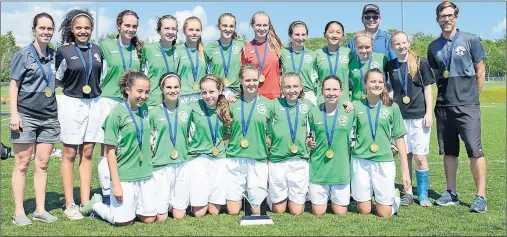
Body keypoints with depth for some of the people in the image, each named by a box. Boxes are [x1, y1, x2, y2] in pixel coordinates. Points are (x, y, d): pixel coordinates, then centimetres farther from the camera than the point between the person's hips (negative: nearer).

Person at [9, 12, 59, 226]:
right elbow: (13, 84, -4)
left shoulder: (54, 55, 11)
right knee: (22, 163, 1)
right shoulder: (23, 54, -2)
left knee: (42, 164, 7)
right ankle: (19, 212, 7)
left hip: (49, 117, 4)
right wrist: (14, 113, -12)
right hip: (26, 116, -4)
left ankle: (40, 209, 15)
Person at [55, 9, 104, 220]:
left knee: (87, 153, 7)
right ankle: (69, 205, 8)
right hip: (71, 103, -4)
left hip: (94, 103, 4)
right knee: (70, 153, 1)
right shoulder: (63, 51, -4)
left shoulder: (97, 50, 9)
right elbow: (58, 80, 3)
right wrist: (75, 87, -5)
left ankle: (85, 202, 13)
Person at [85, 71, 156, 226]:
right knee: (124, 222, 3)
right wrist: (116, 184, -14)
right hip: (124, 177, -6)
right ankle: (96, 204, 26)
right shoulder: (117, 114, -13)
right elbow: (110, 151, -12)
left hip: (146, 175, 6)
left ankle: (131, 205, 34)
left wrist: (151, 169, 15)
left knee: (149, 219, 8)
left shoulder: (145, 109, 5)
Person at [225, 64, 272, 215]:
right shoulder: (233, 104, 5)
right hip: (235, 159, 1)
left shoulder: (267, 104, 3)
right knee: (233, 211, 2)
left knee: (256, 211, 2)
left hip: (258, 160, 0)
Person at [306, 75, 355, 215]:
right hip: (319, 169, 0)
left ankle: (336, 200, 40)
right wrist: (308, 142, -8)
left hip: (341, 170, 0)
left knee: (340, 213, 10)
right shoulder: (314, 112, -1)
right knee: (318, 212, 9)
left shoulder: (349, 112, -1)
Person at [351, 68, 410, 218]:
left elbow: (399, 139, 2)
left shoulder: (392, 107, 1)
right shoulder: (356, 106, 2)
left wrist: (405, 170, 0)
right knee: (364, 210, 7)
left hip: (384, 162, 0)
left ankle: (395, 198, 34)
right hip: (360, 161, 1)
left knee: (385, 214, 4)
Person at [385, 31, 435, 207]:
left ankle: (423, 194, 11)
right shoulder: (390, 66, 5)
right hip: (399, 116, 3)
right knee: (406, 156, 8)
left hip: (419, 115, -2)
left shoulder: (421, 63, -1)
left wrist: (429, 113, -5)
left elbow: (427, 88, 0)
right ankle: (408, 193, 18)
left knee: (420, 157, -3)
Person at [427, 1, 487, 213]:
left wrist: (472, 96, 4)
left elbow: (480, 71, 4)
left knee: (475, 150, -8)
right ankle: (451, 193, 20)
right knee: (448, 151, 10)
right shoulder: (434, 47, 11)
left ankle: (481, 196, -2)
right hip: (443, 106, 4)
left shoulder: (470, 40, 0)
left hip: (467, 105, -4)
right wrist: (443, 95, 11)